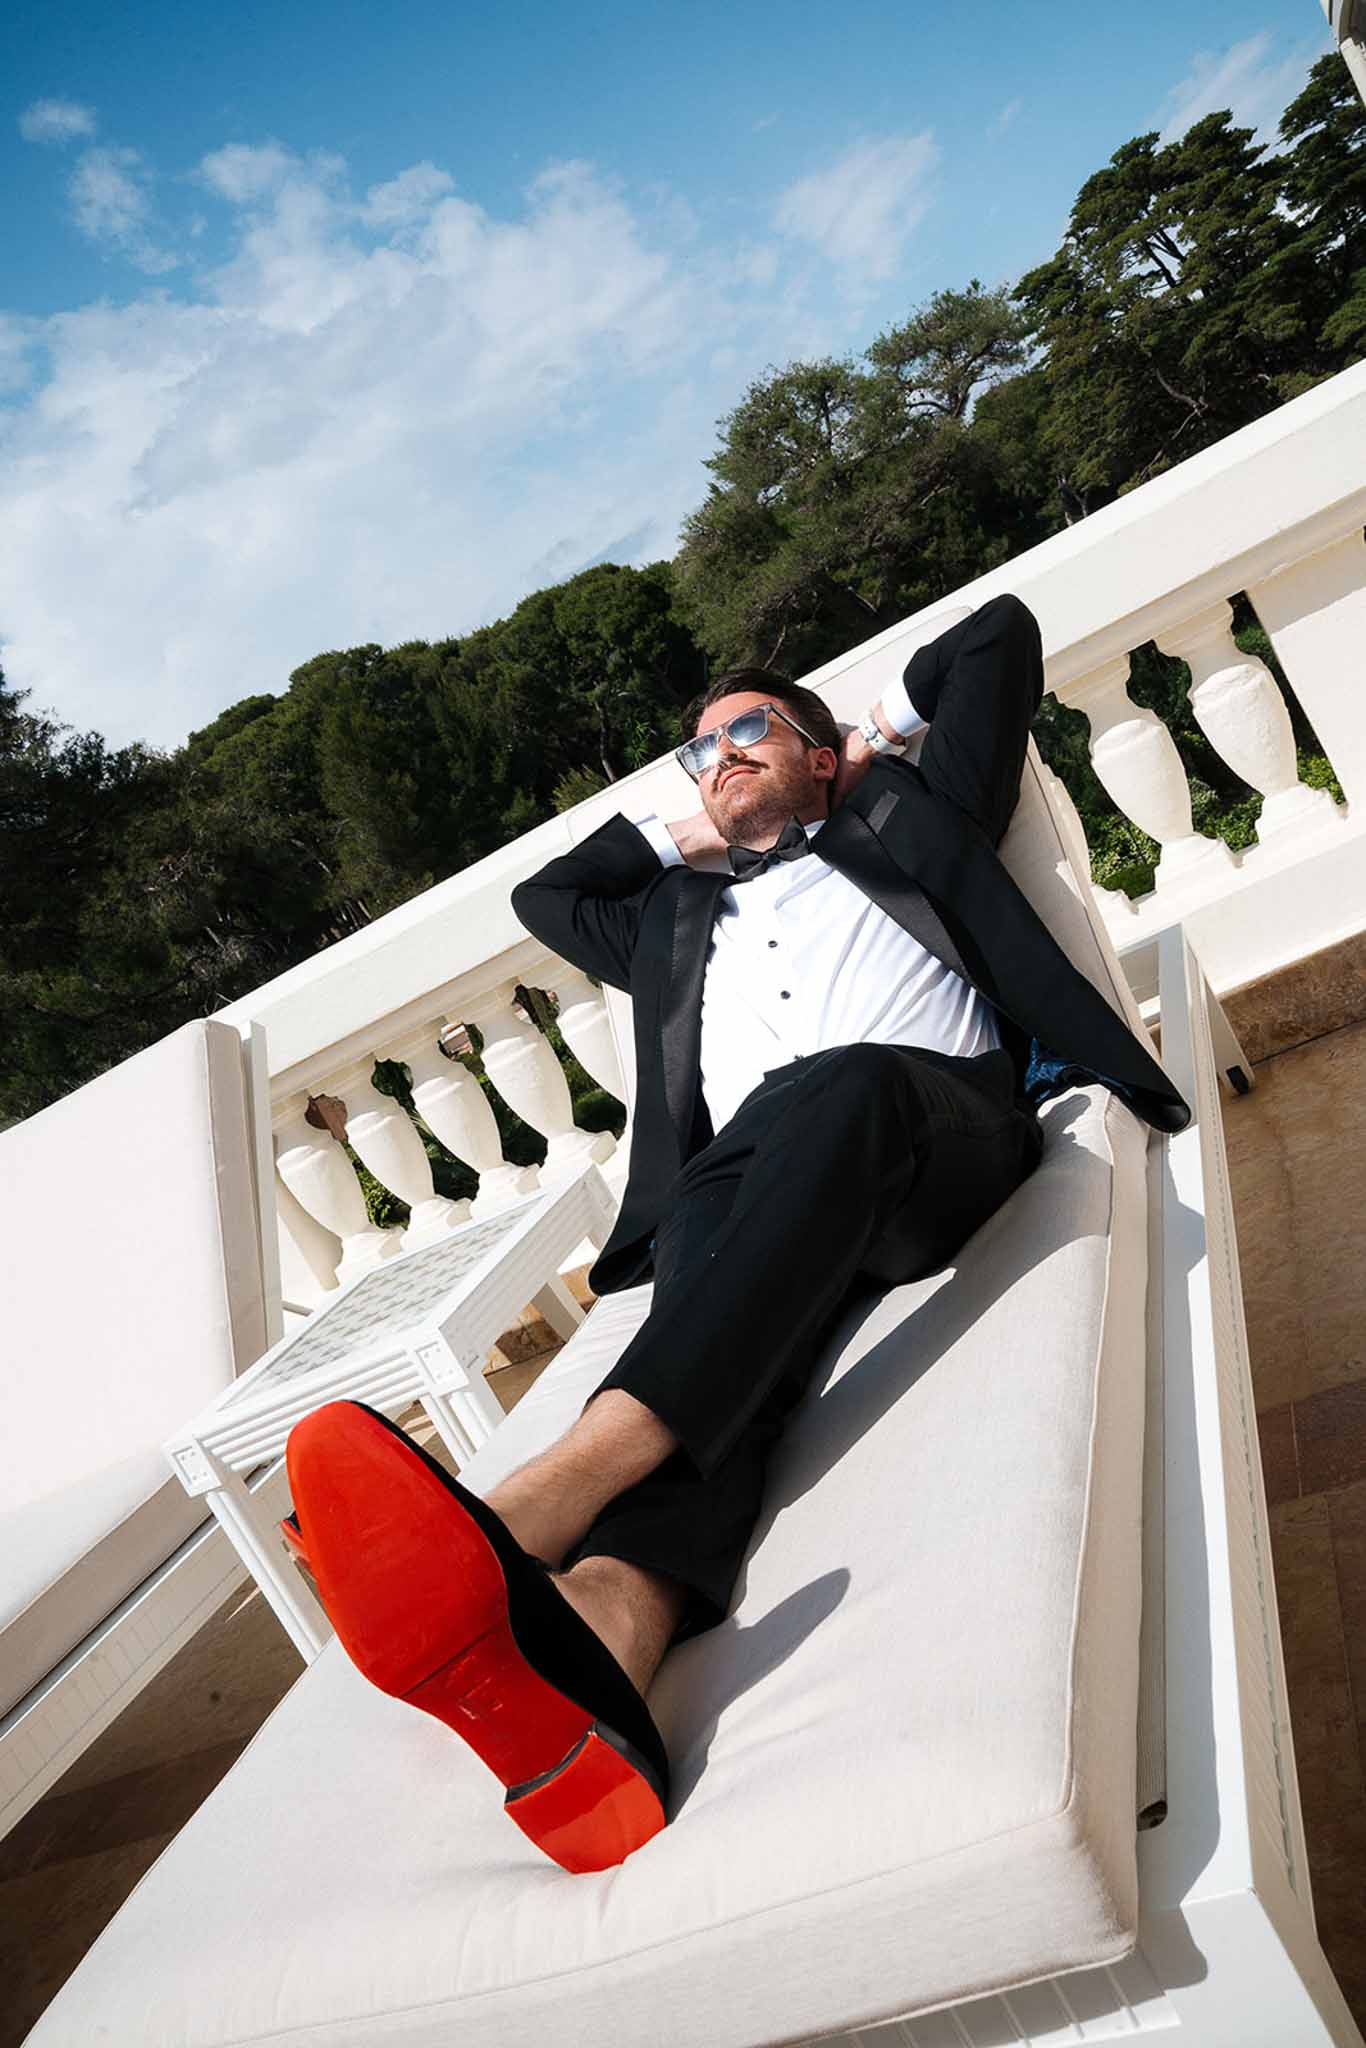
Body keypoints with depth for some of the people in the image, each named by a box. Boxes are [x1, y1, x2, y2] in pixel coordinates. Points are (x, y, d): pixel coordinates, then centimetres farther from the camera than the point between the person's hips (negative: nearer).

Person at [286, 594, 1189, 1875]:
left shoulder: (898, 815, 32)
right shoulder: (675, 920, 40)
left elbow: (1002, 633, 35)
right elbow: (542, 897, 53)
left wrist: (880, 735, 43)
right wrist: (679, 837, 47)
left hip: (938, 1122, -2)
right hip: (747, 1180, 3)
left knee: (837, 1093, -39)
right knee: (705, 1250, -34)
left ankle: (524, 1518, -59)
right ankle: (583, 1671, -65)